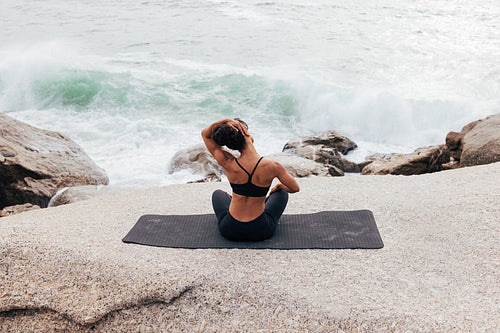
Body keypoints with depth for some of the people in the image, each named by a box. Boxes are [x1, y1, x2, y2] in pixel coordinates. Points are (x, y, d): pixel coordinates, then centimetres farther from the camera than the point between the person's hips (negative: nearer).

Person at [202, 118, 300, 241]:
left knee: (218, 194, 33)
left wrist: (225, 120, -18)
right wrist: (278, 186, 18)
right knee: (282, 193, 28)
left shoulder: (229, 164, -18)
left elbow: (205, 134, -3)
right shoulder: (272, 166, -21)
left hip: (230, 231, 1)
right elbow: (295, 188, -2)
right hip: (261, 232, -1)